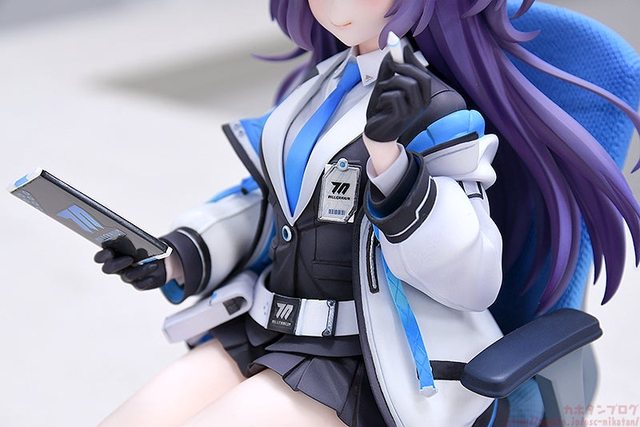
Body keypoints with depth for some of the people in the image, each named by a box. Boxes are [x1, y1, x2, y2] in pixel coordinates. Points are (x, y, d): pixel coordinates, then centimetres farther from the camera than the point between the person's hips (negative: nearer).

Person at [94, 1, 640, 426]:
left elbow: (473, 277, -18)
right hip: (263, 331, 7)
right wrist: (180, 259, 5)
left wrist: (390, 161, -28)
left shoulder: (435, 111, -12)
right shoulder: (317, 87, 11)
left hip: (364, 365, -7)